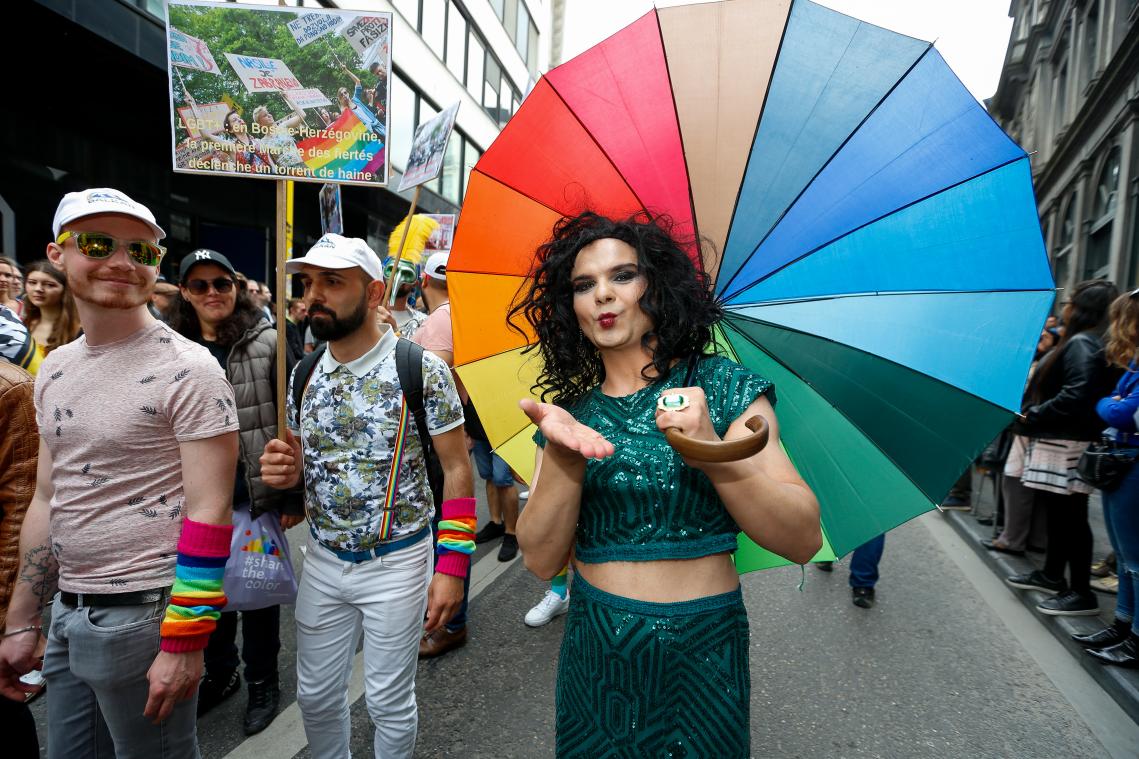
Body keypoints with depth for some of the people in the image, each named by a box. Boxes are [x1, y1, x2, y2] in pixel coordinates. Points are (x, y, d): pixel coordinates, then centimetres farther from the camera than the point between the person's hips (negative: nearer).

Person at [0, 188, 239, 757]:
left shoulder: (187, 369, -15)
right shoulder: (54, 371, 7)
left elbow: (208, 513, -18)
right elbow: (47, 501, 13)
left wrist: (184, 642, -19)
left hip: (144, 614, -7)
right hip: (67, 611, 7)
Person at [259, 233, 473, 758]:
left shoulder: (422, 370, -15)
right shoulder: (304, 374, 2)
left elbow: (457, 470, -11)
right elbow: (303, 464, 13)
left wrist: (452, 565, -15)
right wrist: (284, 470, -11)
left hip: (395, 563, -5)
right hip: (322, 561, 5)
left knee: (389, 702, 11)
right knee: (315, 695, 20)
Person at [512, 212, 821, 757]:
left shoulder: (721, 387, -8)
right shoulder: (569, 411, 0)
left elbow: (803, 542, -15)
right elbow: (541, 561, -9)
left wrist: (711, 453, -31)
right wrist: (562, 456, -25)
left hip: (700, 654, -2)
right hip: (592, 651, 3)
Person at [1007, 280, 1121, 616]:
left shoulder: (1081, 344, -15)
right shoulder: (1077, 342, 16)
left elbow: (1075, 396, -26)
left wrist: (1032, 418, -19)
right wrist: (1032, 417, 10)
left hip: (1067, 443, -10)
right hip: (1058, 440, 10)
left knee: (1070, 516, -4)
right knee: (1057, 512, 18)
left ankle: (1081, 593, 4)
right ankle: (1052, 575, 31)